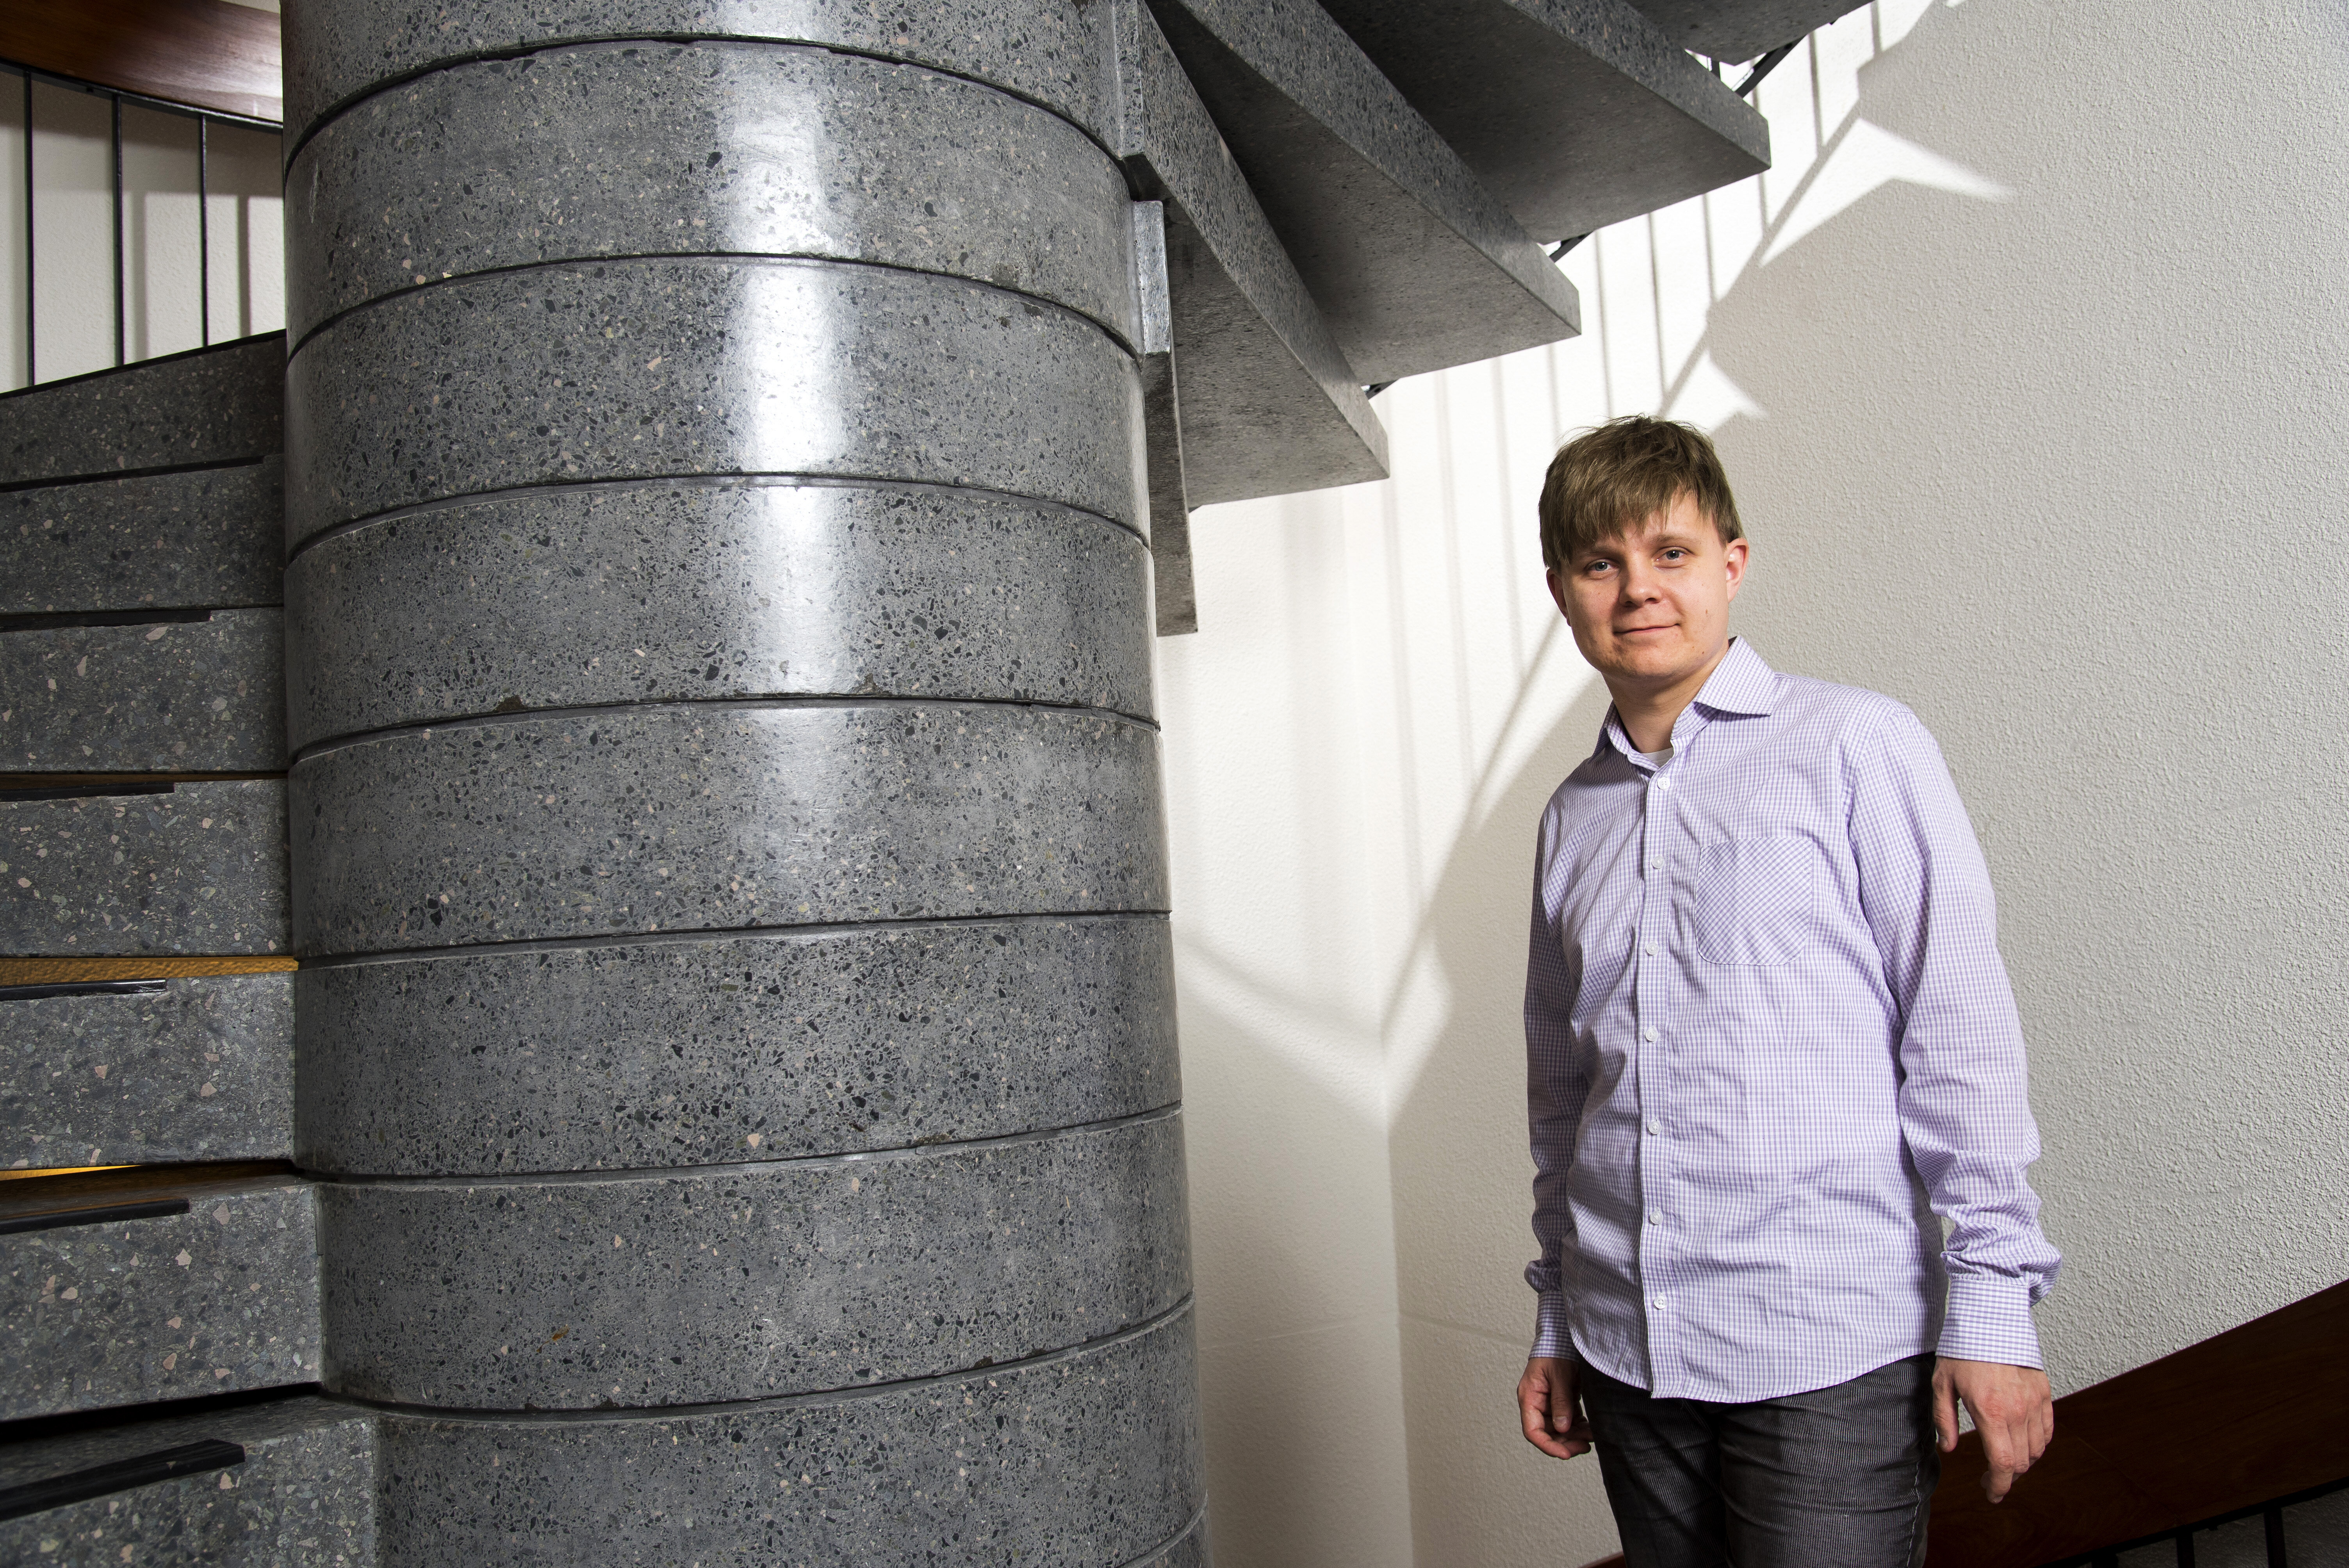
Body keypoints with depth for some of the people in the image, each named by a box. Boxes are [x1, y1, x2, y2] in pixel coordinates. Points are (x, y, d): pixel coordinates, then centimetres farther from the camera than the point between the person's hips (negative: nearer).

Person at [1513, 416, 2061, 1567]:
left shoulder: (1854, 747, -3)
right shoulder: (1572, 816, 11)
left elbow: (1960, 1031, -6)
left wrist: (1991, 1301, -9)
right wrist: (1556, 1322, 16)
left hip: (1833, 1346, -4)